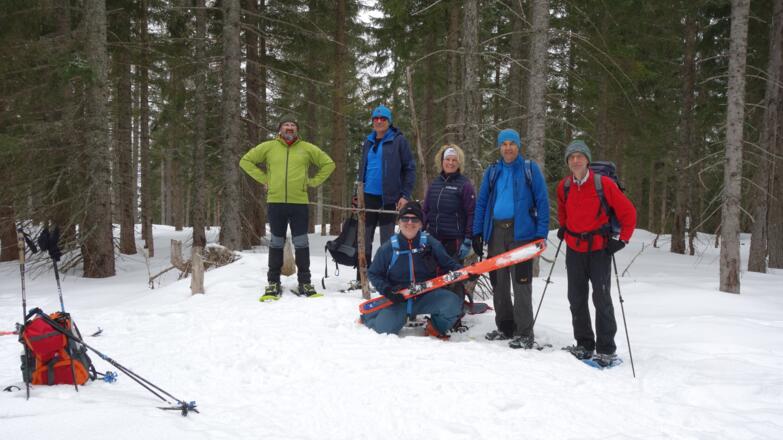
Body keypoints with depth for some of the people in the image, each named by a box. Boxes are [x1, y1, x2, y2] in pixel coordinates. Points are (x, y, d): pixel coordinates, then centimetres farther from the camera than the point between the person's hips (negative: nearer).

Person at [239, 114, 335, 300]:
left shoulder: (307, 148, 7)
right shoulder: (268, 147, 6)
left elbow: (328, 163, 15)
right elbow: (246, 161, 12)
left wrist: (313, 181, 6)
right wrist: (264, 178, 4)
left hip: (299, 203, 0)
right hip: (275, 202, 0)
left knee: (301, 243, 2)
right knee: (276, 243, 7)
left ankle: (304, 282, 11)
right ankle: (273, 283, 14)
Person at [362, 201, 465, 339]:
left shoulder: (431, 244, -2)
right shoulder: (388, 248, -4)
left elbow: (449, 265, 3)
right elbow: (374, 274, 4)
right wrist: (386, 290, -14)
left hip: (426, 297, 1)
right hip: (398, 298, -1)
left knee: (453, 303, -25)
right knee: (385, 328, -22)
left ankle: (435, 328, 7)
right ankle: (369, 316, 18)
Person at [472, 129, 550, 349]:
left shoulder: (530, 169, 3)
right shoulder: (492, 171, 14)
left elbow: (542, 201, -1)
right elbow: (481, 202, 15)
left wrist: (541, 233, -9)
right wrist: (477, 232, 6)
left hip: (521, 232, -5)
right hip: (495, 231, 5)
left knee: (521, 282, -8)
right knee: (498, 282, 10)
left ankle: (525, 333, -3)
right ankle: (505, 327, 22)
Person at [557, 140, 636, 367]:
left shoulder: (603, 183, -11)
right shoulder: (564, 186, 2)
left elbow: (628, 212, -5)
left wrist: (622, 240, -8)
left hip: (599, 248, -4)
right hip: (574, 249, 4)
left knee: (601, 299, -5)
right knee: (576, 299, 8)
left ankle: (606, 350, 3)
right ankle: (584, 344, 19)